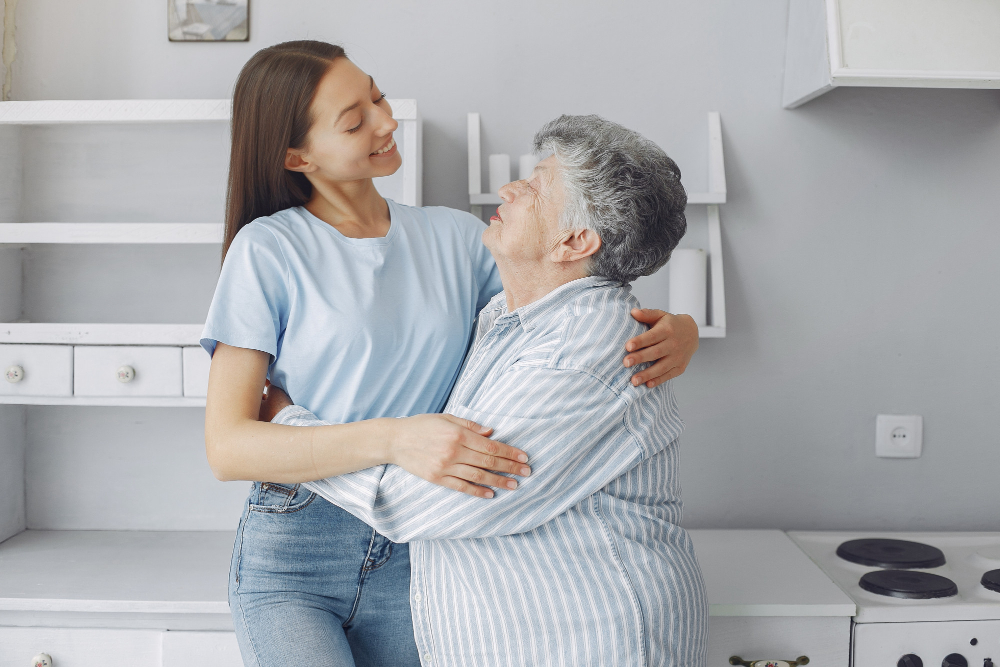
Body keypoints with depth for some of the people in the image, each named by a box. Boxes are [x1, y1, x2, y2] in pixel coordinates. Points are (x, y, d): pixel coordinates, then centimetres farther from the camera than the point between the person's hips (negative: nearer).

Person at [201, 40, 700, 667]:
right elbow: (227, 446, -14)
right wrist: (392, 439, -29)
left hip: (418, 556, 4)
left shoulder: (454, 237, 4)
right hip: (293, 557, -3)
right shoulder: (268, 250, -8)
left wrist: (677, 332, -15)